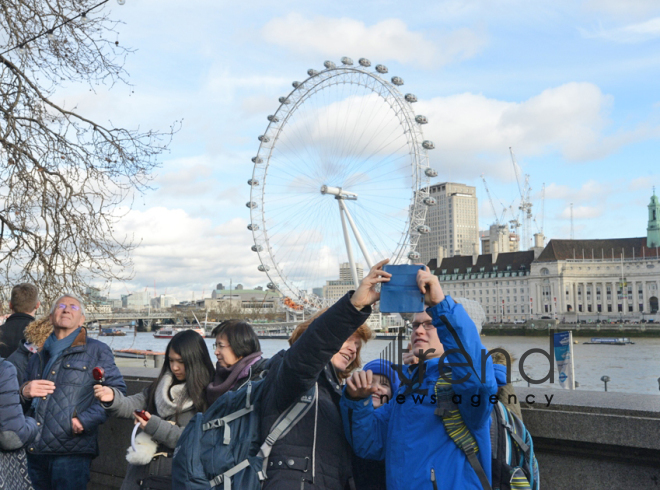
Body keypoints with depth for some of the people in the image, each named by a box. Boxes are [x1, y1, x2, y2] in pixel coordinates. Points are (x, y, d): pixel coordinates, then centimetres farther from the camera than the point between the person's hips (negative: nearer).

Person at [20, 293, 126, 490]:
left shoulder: (97, 351, 5)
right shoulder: (38, 356, 21)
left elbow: (117, 389, -3)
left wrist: (85, 420, -13)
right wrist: (24, 391, 1)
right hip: (33, 451, 5)